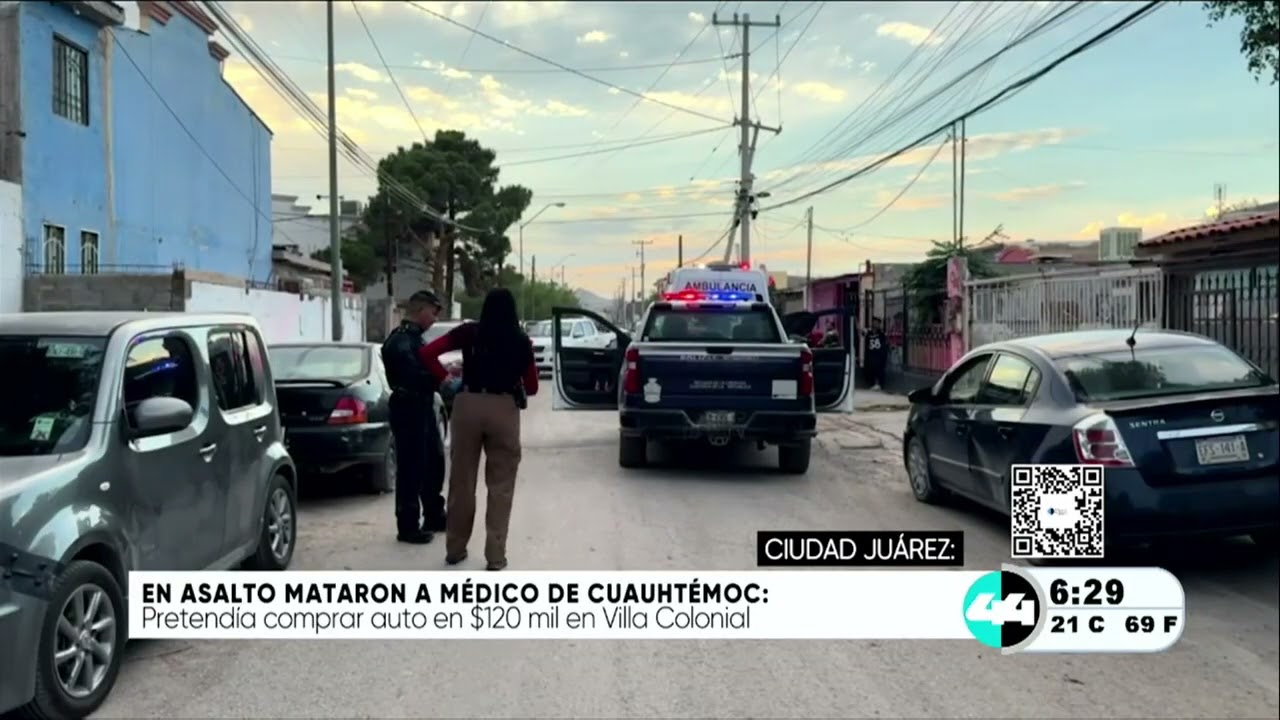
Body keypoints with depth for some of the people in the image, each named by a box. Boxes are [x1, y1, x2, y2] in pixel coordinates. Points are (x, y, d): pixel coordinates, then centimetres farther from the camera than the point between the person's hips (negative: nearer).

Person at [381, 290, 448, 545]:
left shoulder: (414, 338, 16)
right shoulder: (400, 341, -16)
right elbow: (413, 376, -27)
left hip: (423, 408, 10)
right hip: (408, 409, -10)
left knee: (434, 463, 17)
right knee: (411, 468, -4)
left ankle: (434, 516, 31)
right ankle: (408, 527, 4)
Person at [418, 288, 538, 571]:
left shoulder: (469, 332, 4)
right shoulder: (521, 340, 5)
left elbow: (426, 353, -3)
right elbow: (532, 387, 10)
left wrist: (445, 379, 8)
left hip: (468, 405, 1)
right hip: (504, 408, -1)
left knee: (461, 480, 12)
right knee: (500, 486, 6)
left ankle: (455, 549, 22)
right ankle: (495, 555, 4)